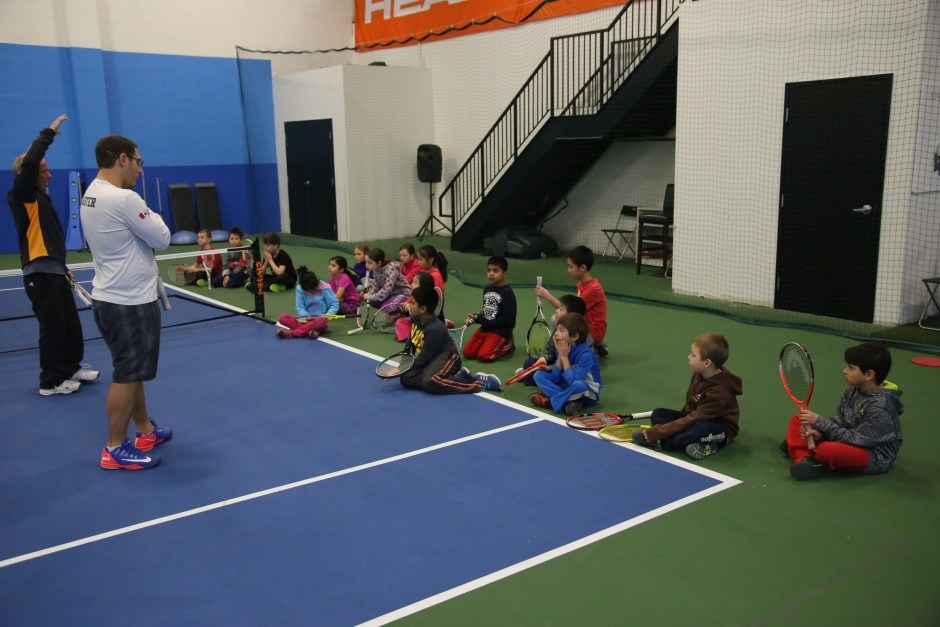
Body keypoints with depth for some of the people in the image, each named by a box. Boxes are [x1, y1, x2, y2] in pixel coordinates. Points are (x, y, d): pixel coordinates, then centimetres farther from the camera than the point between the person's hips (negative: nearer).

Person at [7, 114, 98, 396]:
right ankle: (50, 382, 7)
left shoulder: (39, 197, 18)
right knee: (53, 327, -3)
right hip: (40, 272, -9)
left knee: (71, 324, 14)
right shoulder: (21, 196, -7)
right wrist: (49, 133, -18)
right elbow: (29, 163, -25)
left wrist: (62, 267, 21)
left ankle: (71, 368, 27)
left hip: (53, 270, 9)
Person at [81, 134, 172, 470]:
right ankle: (115, 449, 10)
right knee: (127, 376, 0)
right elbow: (162, 238, -15)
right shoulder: (123, 198, -22)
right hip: (129, 302, -10)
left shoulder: (92, 195, 8)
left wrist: (144, 219, 0)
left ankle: (146, 430, 32)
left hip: (113, 297, 10)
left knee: (132, 371, 19)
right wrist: (152, 217, 2)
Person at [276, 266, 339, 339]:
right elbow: (299, 307, -4)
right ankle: (309, 331, -36)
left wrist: (327, 316, -21)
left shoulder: (324, 288, -7)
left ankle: (291, 333, -34)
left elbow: (335, 305, -5)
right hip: (306, 320, 3)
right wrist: (306, 316, -23)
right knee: (282, 318, -20)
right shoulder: (300, 289, -1)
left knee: (322, 321, -40)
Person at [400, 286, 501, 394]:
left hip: (447, 357, -9)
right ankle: (455, 377, -8)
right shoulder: (415, 319, -2)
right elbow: (410, 344, 13)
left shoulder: (435, 329, -26)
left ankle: (480, 382, -24)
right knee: (406, 378, -11)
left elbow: (424, 357, -20)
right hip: (431, 358, 9)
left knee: (430, 382, -36)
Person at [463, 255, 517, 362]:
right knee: (468, 353, -2)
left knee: (484, 356, -21)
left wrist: (486, 322, -16)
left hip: (501, 331, -7)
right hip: (485, 328, 7)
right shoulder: (487, 289, 8)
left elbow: (508, 319, -17)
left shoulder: (507, 293, -14)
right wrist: (475, 317, -3)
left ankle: (507, 345, 4)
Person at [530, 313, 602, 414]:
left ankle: (549, 401, -18)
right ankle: (569, 402, -20)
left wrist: (564, 357, -25)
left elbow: (573, 382, -32)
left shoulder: (585, 354, -25)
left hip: (587, 394, -7)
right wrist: (560, 356, -19)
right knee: (539, 375, -6)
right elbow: (555, 379, -9)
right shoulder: (563, 349, -6)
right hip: (567, 387, 7)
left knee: (579, 384, -40)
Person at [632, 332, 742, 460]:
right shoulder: (698, 375, -4)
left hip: (720, 430, -9)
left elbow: (693, 419, -30)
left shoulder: (719, 392, -28)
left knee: (700, 429, -42)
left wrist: (655, 433, -31)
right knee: (658, 413, -9)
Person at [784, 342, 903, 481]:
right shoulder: (852, 392, -1)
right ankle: (805, 459, -15)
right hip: (852, 441, 9)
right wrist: (819, 433, -17)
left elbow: (855, 439, -24)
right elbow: (839, 422, 4)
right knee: (798, 420, 5)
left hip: (875, 457, -9)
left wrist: (819, 422, -22)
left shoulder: (880, 407, -26)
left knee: (828, 450, -39)